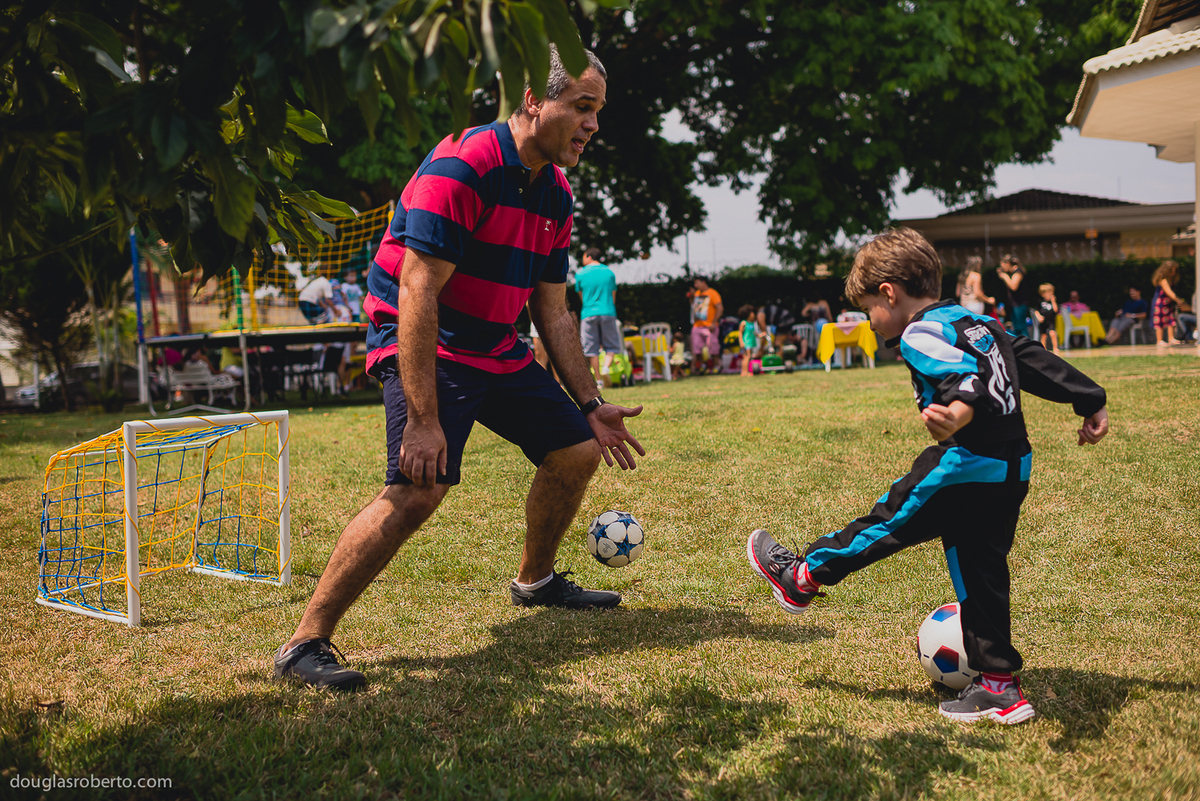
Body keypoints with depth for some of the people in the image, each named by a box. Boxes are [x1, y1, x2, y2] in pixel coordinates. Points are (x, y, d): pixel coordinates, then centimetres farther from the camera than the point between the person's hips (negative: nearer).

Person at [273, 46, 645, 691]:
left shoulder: (555, 193, 7)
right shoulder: (462, 167, -22)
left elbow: (552, 312, 14)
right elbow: (418, 294, -27)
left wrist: (590, 405, 13)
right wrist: (422, 417, -31)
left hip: (497, 350, 9)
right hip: (422, 346, -9)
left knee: (577, 449, 12)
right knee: (419, 486, -26)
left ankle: (535, 581, 36)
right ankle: (305, 643, -17)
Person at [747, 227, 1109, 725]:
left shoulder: (922, 334, -11)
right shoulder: (979, 324, 18)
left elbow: (966, 373, -30)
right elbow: (1039, 363, 21)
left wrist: (960, 411, -50)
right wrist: (1091, 402, 27)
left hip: (963, 470, -8)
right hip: (1011, 471, 8)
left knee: (888, 522, 8)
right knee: (982, 577, 13)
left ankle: (801, 577, 26)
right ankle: (999, 687, 16)